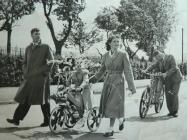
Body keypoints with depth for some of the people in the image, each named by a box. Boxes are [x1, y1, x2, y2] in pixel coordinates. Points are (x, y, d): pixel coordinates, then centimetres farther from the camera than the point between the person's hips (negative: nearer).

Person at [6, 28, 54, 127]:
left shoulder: (45, 47, 2)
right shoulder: (28, 48, 17)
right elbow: (25, 62, 23)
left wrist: (45, 73, -5)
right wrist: (25, 72, 8)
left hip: (41, 78, -4)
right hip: (29, 78, 4)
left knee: (43, 100, 0)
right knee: (25, 99, 3)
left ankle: (47, 120, 10)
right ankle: (16, 119, 4)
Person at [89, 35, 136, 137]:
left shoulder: (123, 55, -7)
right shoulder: (106, 56, 5)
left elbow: (128, 71, -11)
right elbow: (102, 70, 18)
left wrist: (132, 87, -16)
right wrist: (93, 80, 21)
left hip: (118, 83, -5)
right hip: (107, 82, 5)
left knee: (113, 106, -10)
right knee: (107, 105, 6)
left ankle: (110, 129, 5)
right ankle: (121, 119, 29)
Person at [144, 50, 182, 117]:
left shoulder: (170, 57, -13)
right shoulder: (159, 61, 4)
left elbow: (174, 68, -19)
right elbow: (153, 66, -7)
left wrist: (166, 73, -29)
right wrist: (146, 70, -25)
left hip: (175, 78, -5)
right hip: (168, 79, 5)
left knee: (174, 95, -8)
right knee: (168, 95, 1)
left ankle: (175, 111, 3)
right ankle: (171, 111, 12)